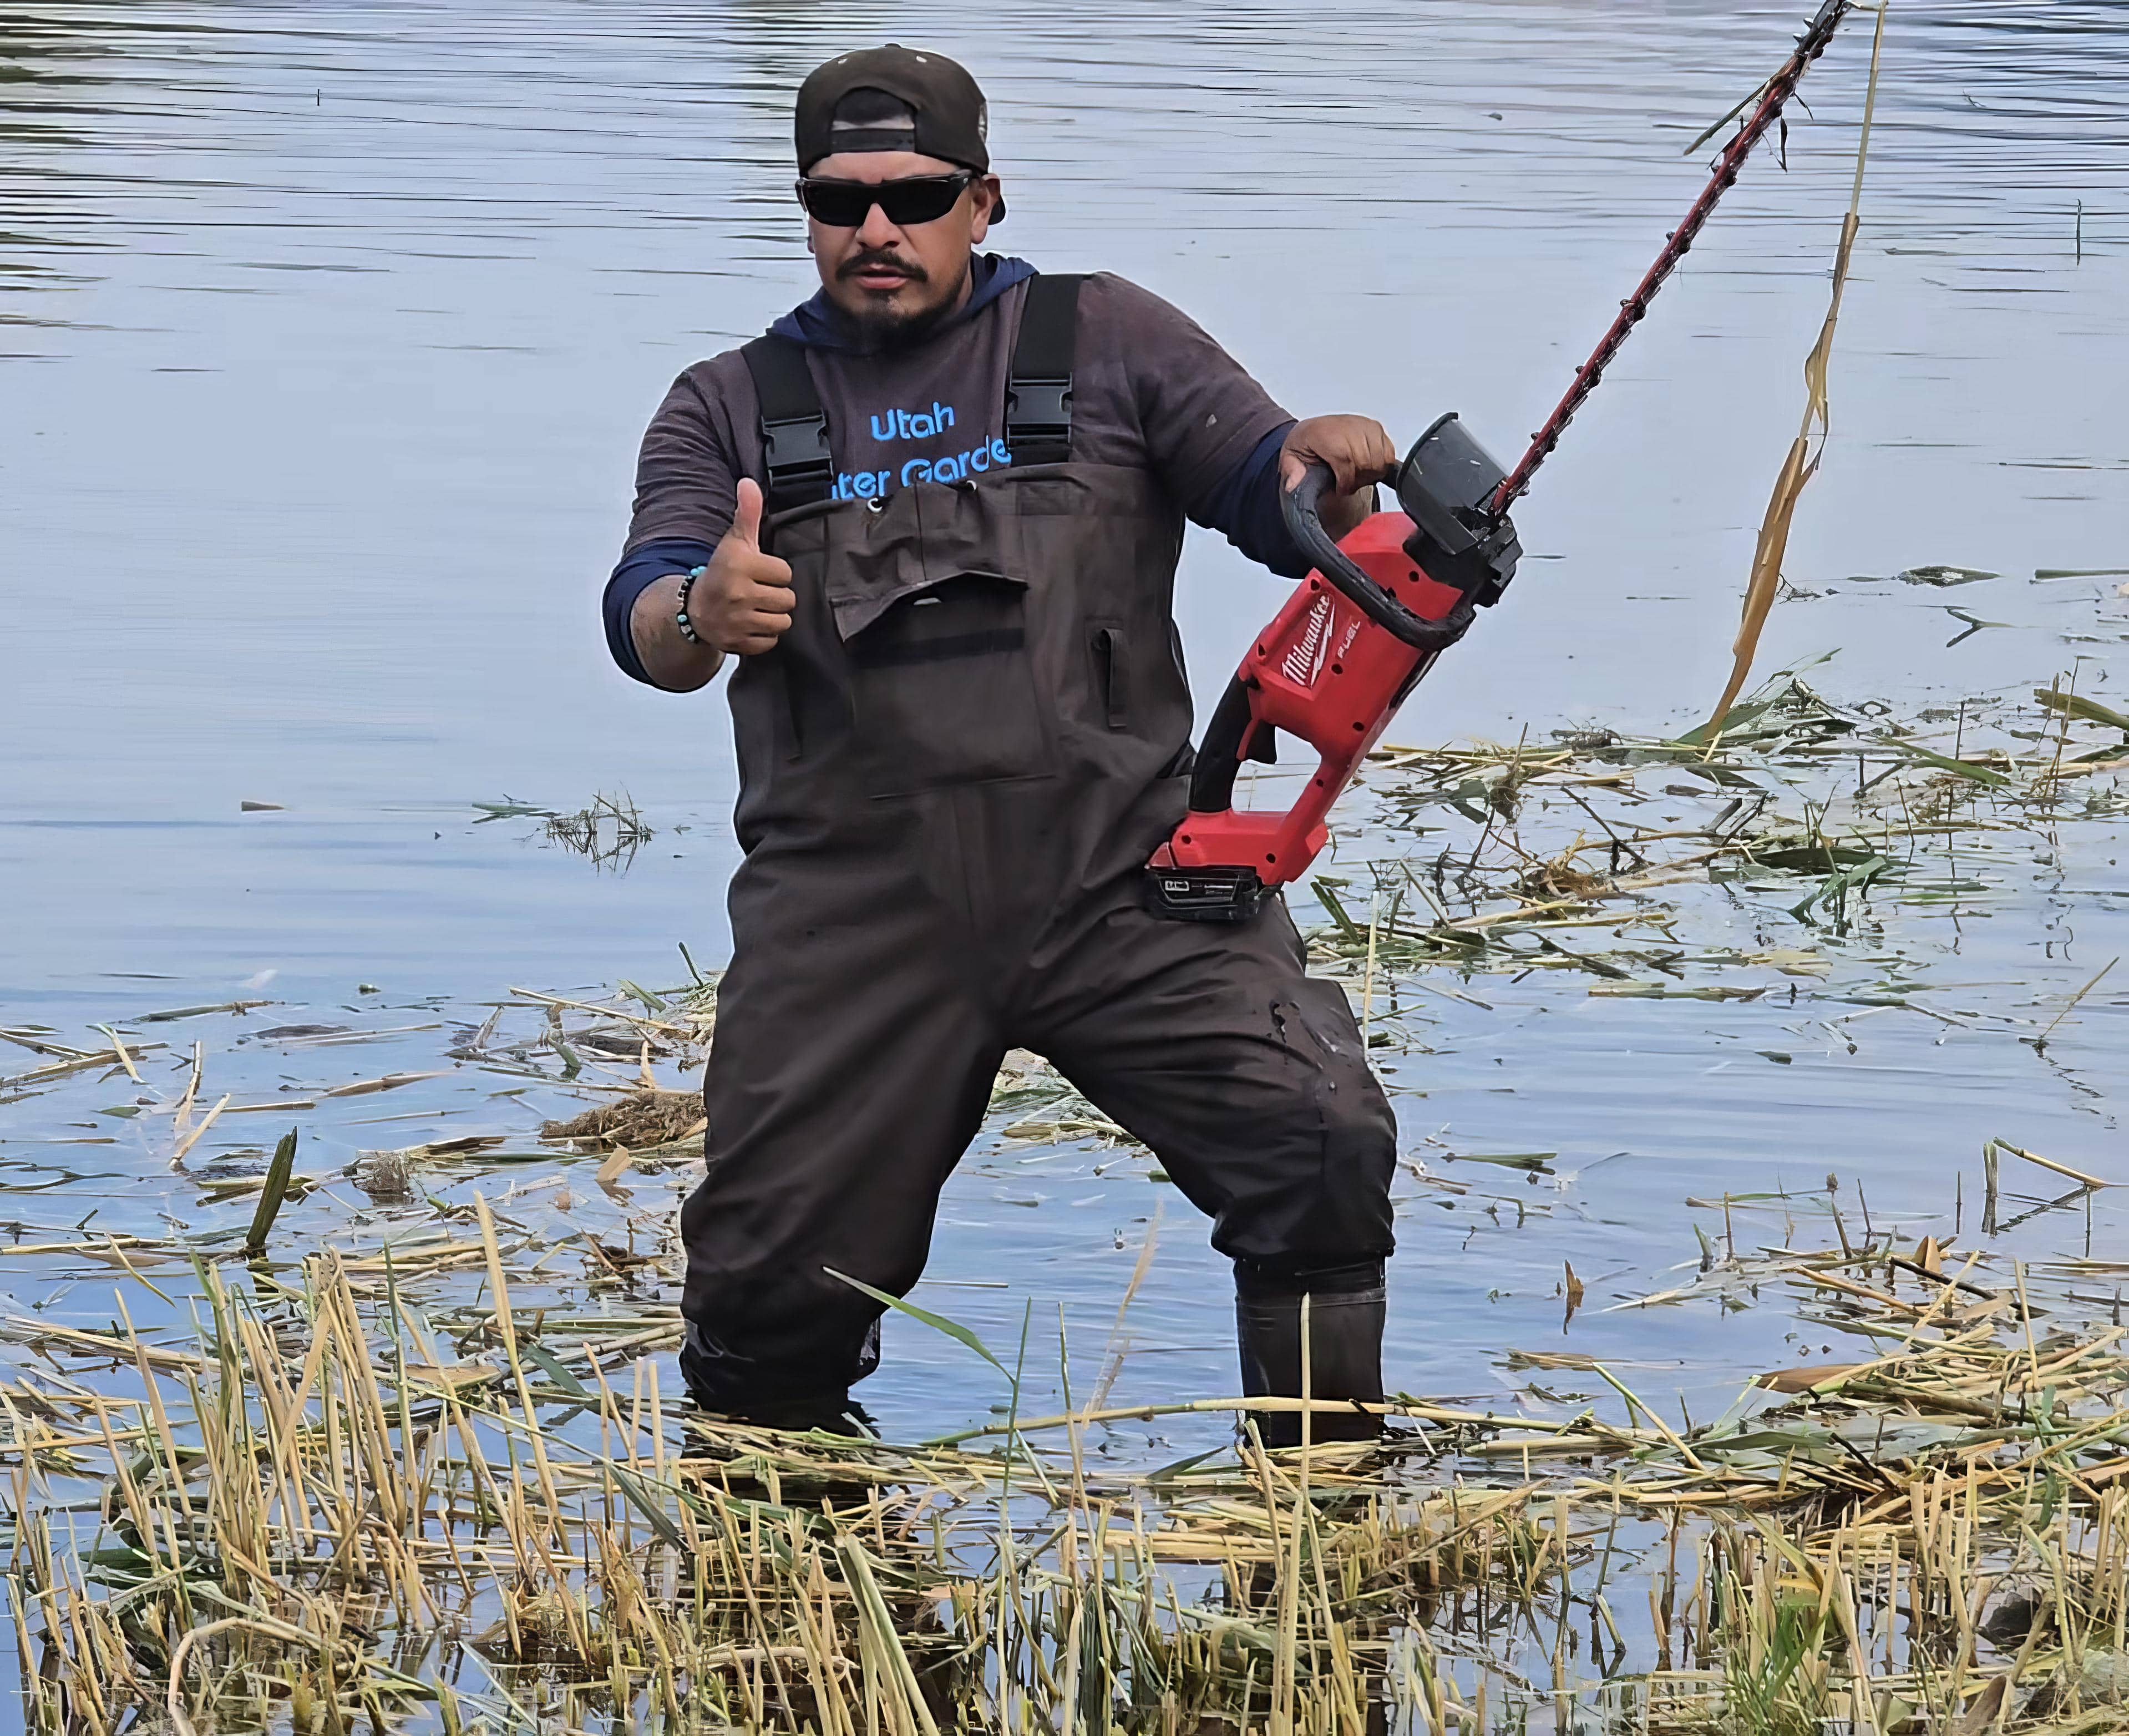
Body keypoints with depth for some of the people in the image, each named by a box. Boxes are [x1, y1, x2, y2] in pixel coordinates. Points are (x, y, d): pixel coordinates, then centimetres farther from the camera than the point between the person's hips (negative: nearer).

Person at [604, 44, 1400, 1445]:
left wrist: (1330, 472, -17)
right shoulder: (733, 408, 14)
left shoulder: (1102, 342, 12)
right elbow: (646, 621, -1)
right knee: (770, 1285, -2)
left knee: (1323, 1155, -18)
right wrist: (698, 617, -26)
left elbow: (1289, 516, 8)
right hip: (854, 918, 1)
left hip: (1125, 886, -1)